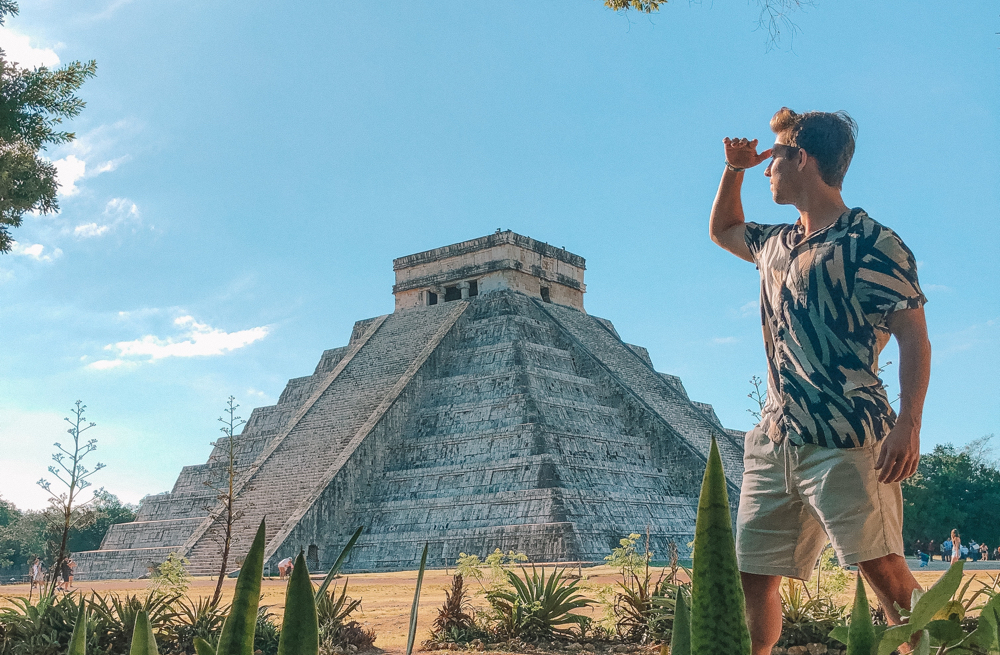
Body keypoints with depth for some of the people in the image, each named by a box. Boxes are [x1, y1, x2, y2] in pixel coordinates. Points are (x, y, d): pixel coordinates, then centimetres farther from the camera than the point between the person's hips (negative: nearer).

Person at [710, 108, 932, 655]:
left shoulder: (872, 244, -3)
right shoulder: (777, 244, 20)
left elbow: (913, 336, -7)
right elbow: (722, 230, 41)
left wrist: (908, 425, -19)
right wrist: (734, 169, 25)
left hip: (845, 439, -7)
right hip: (773, 440, 7)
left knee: (883, 569, -11)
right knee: (752, 577, 5)